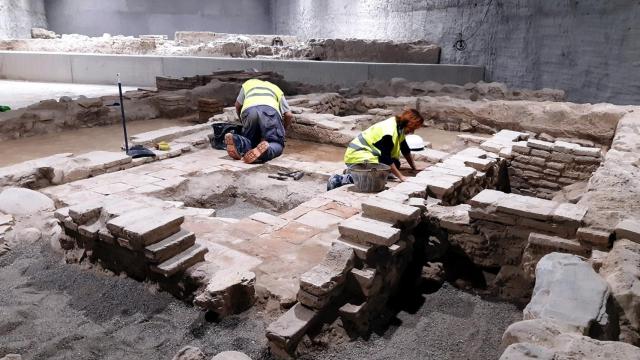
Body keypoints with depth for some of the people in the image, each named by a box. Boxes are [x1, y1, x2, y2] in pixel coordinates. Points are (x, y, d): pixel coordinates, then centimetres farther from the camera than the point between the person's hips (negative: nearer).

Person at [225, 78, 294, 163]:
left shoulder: (248, 83, 41)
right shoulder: (277, 89, 38)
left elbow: (238, 106, 40)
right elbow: (289, 115, 26)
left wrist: (242, 122, 56)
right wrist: (282, 130, 43)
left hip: (248, 110, 2)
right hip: (270, 110, -1)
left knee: (250, 142, 19)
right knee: (276, 144, 4)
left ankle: (238, 142, -16)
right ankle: (265, 151, -31)